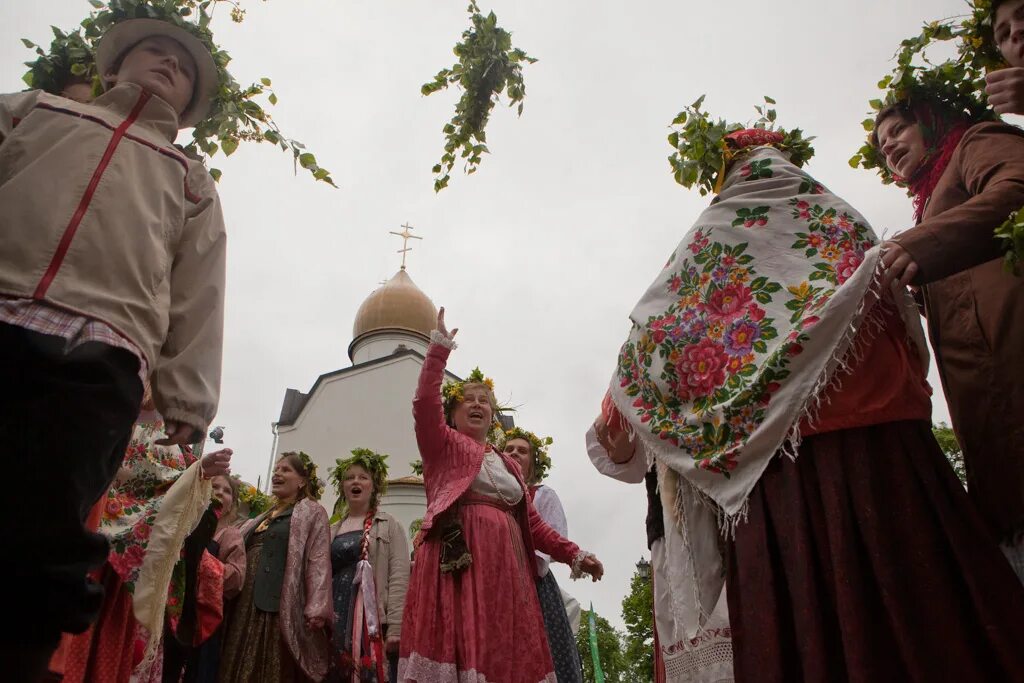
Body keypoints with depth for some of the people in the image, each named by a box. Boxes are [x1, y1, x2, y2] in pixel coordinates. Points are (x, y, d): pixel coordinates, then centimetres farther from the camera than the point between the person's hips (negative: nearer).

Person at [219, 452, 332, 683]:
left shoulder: (311, 512, 2)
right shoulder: (262, 518, 23)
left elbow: (318, 560, -8)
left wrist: (316, 610, -19)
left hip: (280, 607, -7)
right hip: (245, 605, 7)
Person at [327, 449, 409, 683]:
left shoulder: (389, 525, 4)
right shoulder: (333, 530, 17)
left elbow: (399, 576, -5)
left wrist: (395, 626, -15)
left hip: (374, 618, -4)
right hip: (338, 619, 4)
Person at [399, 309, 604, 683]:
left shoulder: (508, 465, 24)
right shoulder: (444, 445, 11)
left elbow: (532, 523, 22)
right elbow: (424, 404, -8)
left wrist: (575, 555, 16)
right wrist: (439, 348, -7)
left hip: (505, 567, 5)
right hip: (458, 562, -5)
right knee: (460, 646, -16)